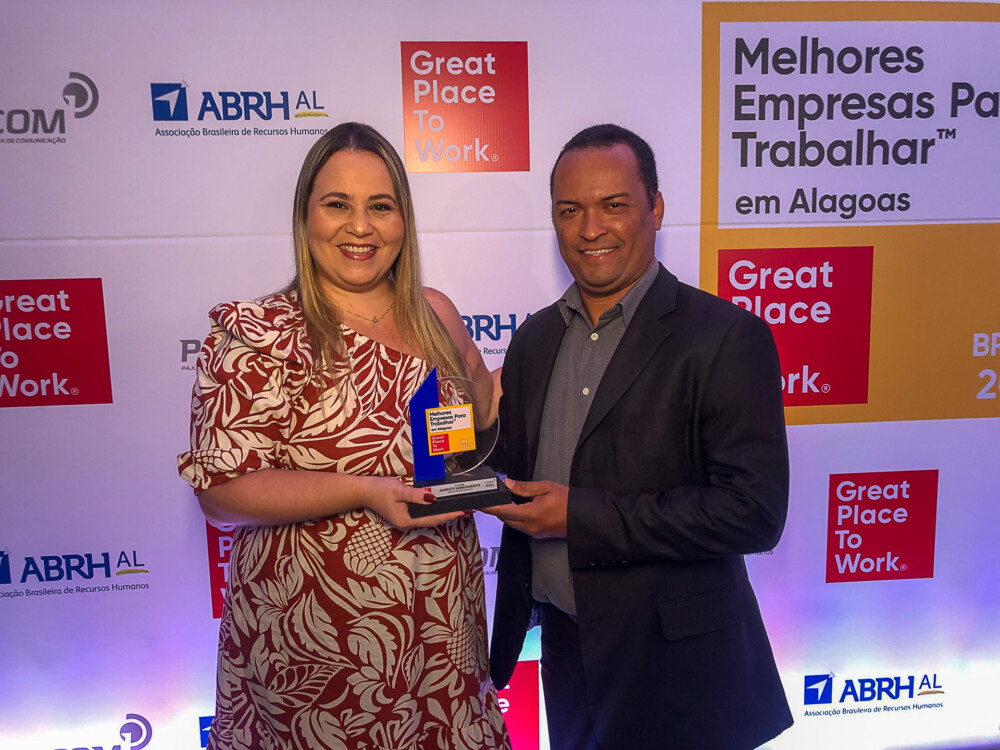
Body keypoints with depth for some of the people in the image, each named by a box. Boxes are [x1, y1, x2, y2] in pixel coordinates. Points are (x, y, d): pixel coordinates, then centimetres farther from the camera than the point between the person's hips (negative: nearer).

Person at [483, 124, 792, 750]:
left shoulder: (727, 338, -16)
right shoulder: (535, 339, 4)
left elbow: (754, 511, -21)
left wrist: (579, 515, -23)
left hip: (674, 671, -5)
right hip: (565, 648, 6)